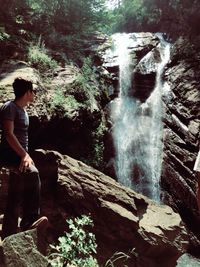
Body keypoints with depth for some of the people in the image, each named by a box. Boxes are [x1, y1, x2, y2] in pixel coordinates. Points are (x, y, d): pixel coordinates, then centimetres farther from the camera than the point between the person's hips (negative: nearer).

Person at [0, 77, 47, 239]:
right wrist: (24, 155, -26)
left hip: (19, 156, 10)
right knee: (32, 173, -34)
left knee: (15, 199, 6)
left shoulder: (23, 110, 21)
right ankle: (30, 220, -30)